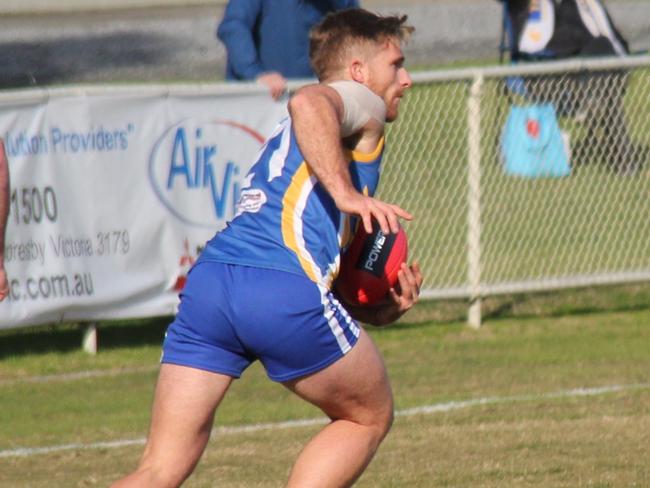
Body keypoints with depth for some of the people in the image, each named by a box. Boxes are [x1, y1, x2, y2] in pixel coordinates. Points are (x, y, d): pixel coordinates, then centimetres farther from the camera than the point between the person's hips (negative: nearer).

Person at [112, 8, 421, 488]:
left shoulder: (284, 141, 38)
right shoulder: (361, 103, 13)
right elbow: (309, 103, -15)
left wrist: (382, 310, 21)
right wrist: (347, 193, -20)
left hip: (208, 281, 7)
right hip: (286, 290, -7)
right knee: (369, 416, 18)